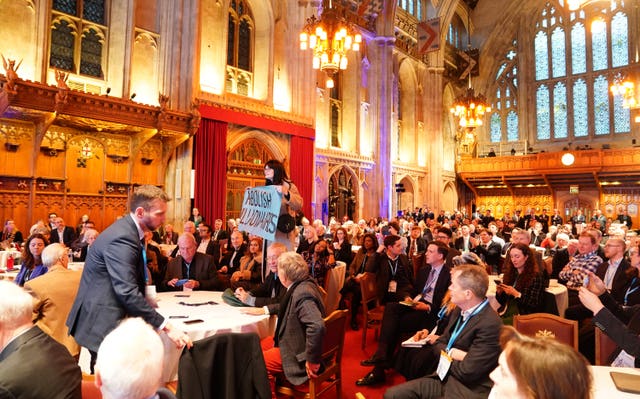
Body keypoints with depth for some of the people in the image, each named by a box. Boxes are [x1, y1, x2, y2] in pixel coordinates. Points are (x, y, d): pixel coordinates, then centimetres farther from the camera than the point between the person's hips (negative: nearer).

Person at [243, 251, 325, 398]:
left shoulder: (302, 294, -31)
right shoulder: (304, 283, -1)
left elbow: (317, 326, -42)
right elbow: (287, 306, 18)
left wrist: (312, 360, -32)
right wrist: (264, 310, 11)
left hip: (299, 353, -10)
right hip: (297, 342, 10)